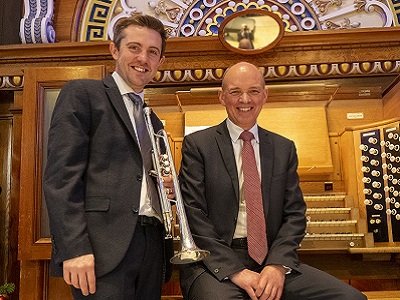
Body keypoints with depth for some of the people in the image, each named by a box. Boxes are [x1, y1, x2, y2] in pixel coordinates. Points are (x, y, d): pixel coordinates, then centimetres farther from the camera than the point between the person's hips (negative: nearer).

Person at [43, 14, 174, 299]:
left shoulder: (154, 121, 21)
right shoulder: (81, 93, 1)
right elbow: (61, 175, -9)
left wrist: (169, 187, 3)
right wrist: (74, 248, -18)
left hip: (152, 244, 7)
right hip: (105, 245, -6)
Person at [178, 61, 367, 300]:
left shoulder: (284, 149, 12)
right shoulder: (197, 144, 1)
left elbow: (294, 213, 7)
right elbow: (194, 214, -6)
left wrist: (278, 265, -10)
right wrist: (234, 270, -15)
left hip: (272, 260, 4)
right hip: (216, 262, -3)